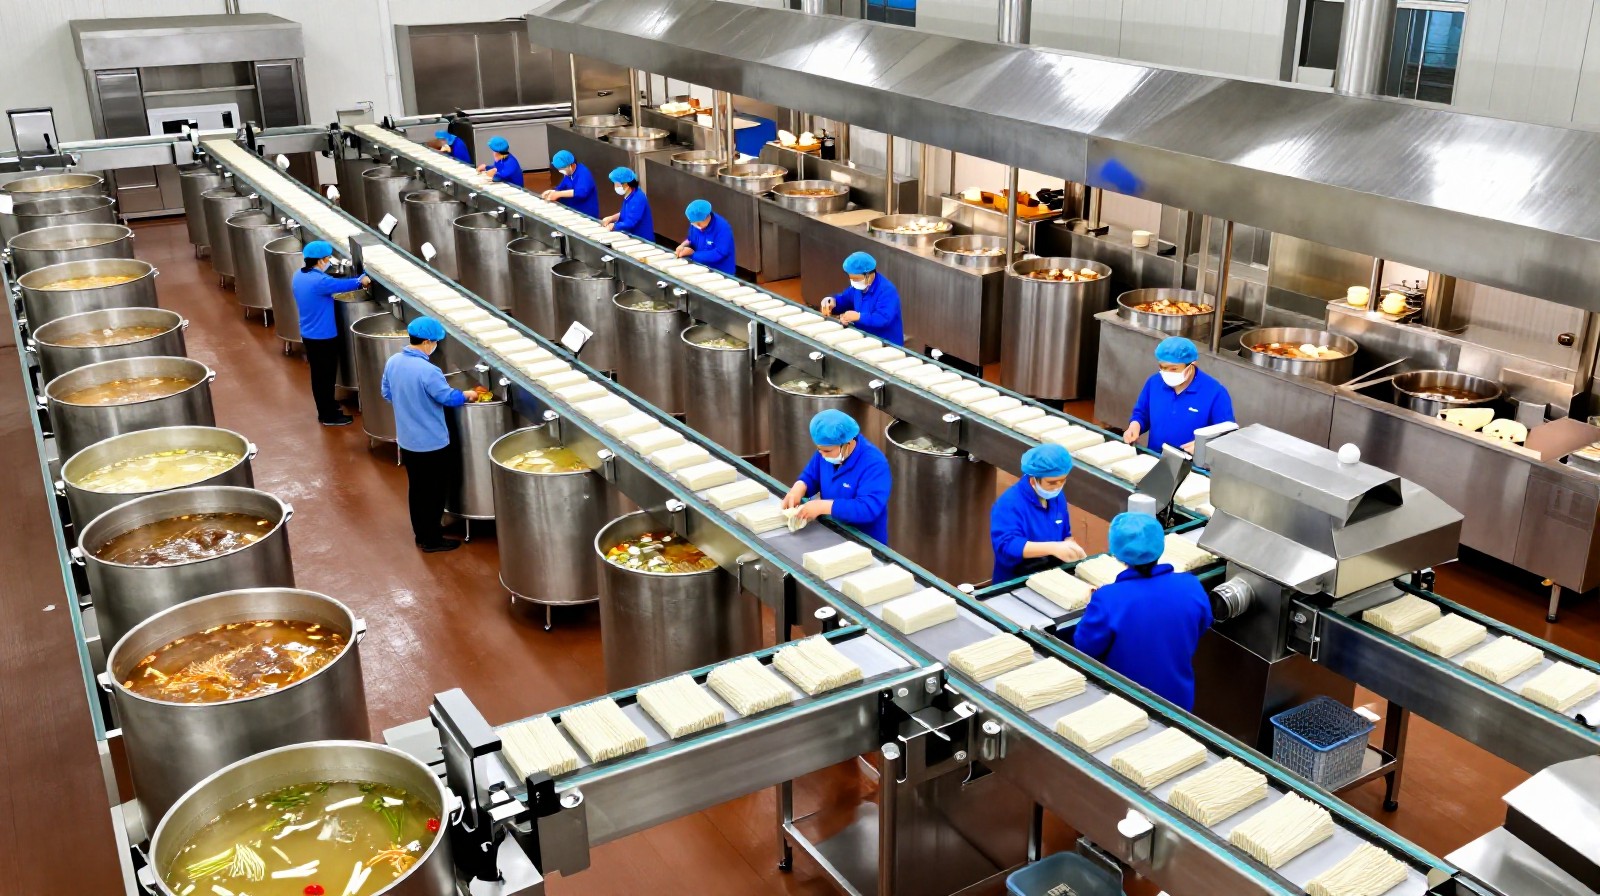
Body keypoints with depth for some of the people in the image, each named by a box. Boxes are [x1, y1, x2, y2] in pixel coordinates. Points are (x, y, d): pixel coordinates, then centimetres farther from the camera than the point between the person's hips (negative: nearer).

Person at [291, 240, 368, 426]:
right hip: (323, 336, -9)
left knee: (319, 374, 21)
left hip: (308, 333, 9)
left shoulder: (299, 276, 2)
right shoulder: (319, 281, -27)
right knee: (326, 375, 3)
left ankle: (325, 405, 35)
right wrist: (361, 281, 3)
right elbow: (342, 285, -15)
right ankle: (329, 415, 12)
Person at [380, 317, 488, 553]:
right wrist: (471, 394, 0)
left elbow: (387, 394, 10)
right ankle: (431, 539, 16)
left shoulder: (393, 362, -3)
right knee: (434, 491, 7)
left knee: (416, 487, 20)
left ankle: (421, 532, 33)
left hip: (406, 440, 8)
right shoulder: (427, 371, -27)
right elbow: (450, 398, -17)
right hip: (431, 443, -8)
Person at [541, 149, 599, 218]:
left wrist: (558, 194, -34)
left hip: (587, 215, -8)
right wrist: (551, 192, -4)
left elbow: (582, 192, -34)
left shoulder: (583, 173, -19)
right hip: (574, 212, 8)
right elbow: (561, 188, 19)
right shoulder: (568, 174, 7)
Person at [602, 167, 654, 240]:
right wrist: (611, 218, 6)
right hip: (633, 237, 10)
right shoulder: (629, 196, 5)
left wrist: (613, 226, -14)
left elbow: (630, 224, -28)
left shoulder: (637, 200, -26)